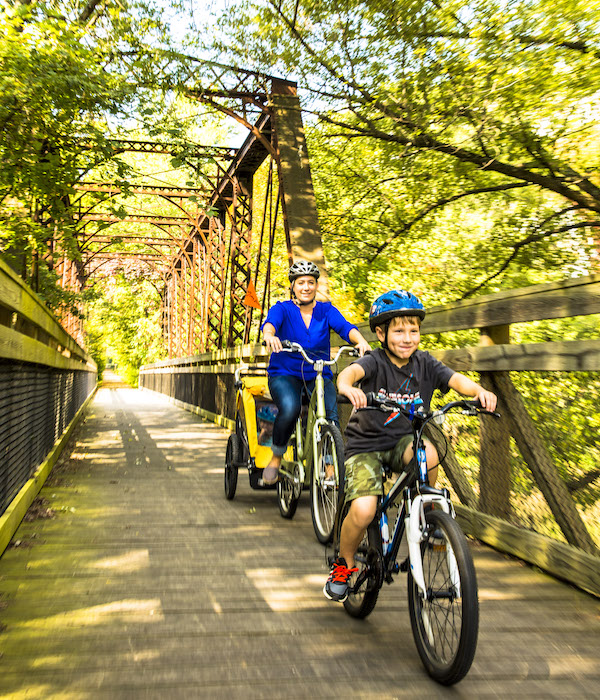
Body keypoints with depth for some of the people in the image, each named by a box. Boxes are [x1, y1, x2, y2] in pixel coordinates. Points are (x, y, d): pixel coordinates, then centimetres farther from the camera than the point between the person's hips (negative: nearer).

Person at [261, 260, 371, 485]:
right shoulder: (282, 309, 1)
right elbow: (270, 322, -22)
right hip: (285, 374, -2)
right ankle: (276, 458, -8)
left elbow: (345, 326, -12)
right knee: (290, 407, -32)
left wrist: (361, 341, -35)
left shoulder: (326, 310, 6)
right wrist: (269, 335, -47)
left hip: (319, 376, 2)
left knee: (331, 417, -24)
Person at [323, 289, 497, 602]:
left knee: (427, 453, -33)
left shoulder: (424, 363, -4)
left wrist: (479, 390, -40)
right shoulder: (375, 362, -15)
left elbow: (455, 379, -18)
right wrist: (347, 386, -61)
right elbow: (352, 370, -37)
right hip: (366, 445, -3)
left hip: (403, 441, 3)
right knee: (363, 510, -21)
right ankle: (344, 564, 10)